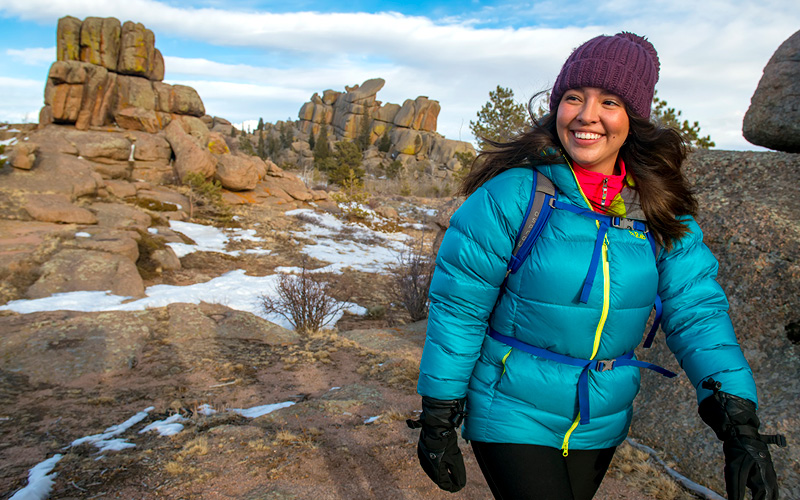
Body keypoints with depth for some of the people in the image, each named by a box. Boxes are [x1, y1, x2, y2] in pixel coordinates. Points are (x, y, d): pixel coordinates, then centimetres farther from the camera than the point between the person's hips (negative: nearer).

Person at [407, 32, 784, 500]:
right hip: (512, 419, -4)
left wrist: (740, 425, -15)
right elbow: (458, 306, -15)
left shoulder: (660, 212, -4)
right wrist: (438, 420, -11)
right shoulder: (514, 192, -18)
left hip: (599, 427, 5)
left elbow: (696, 311, -5)